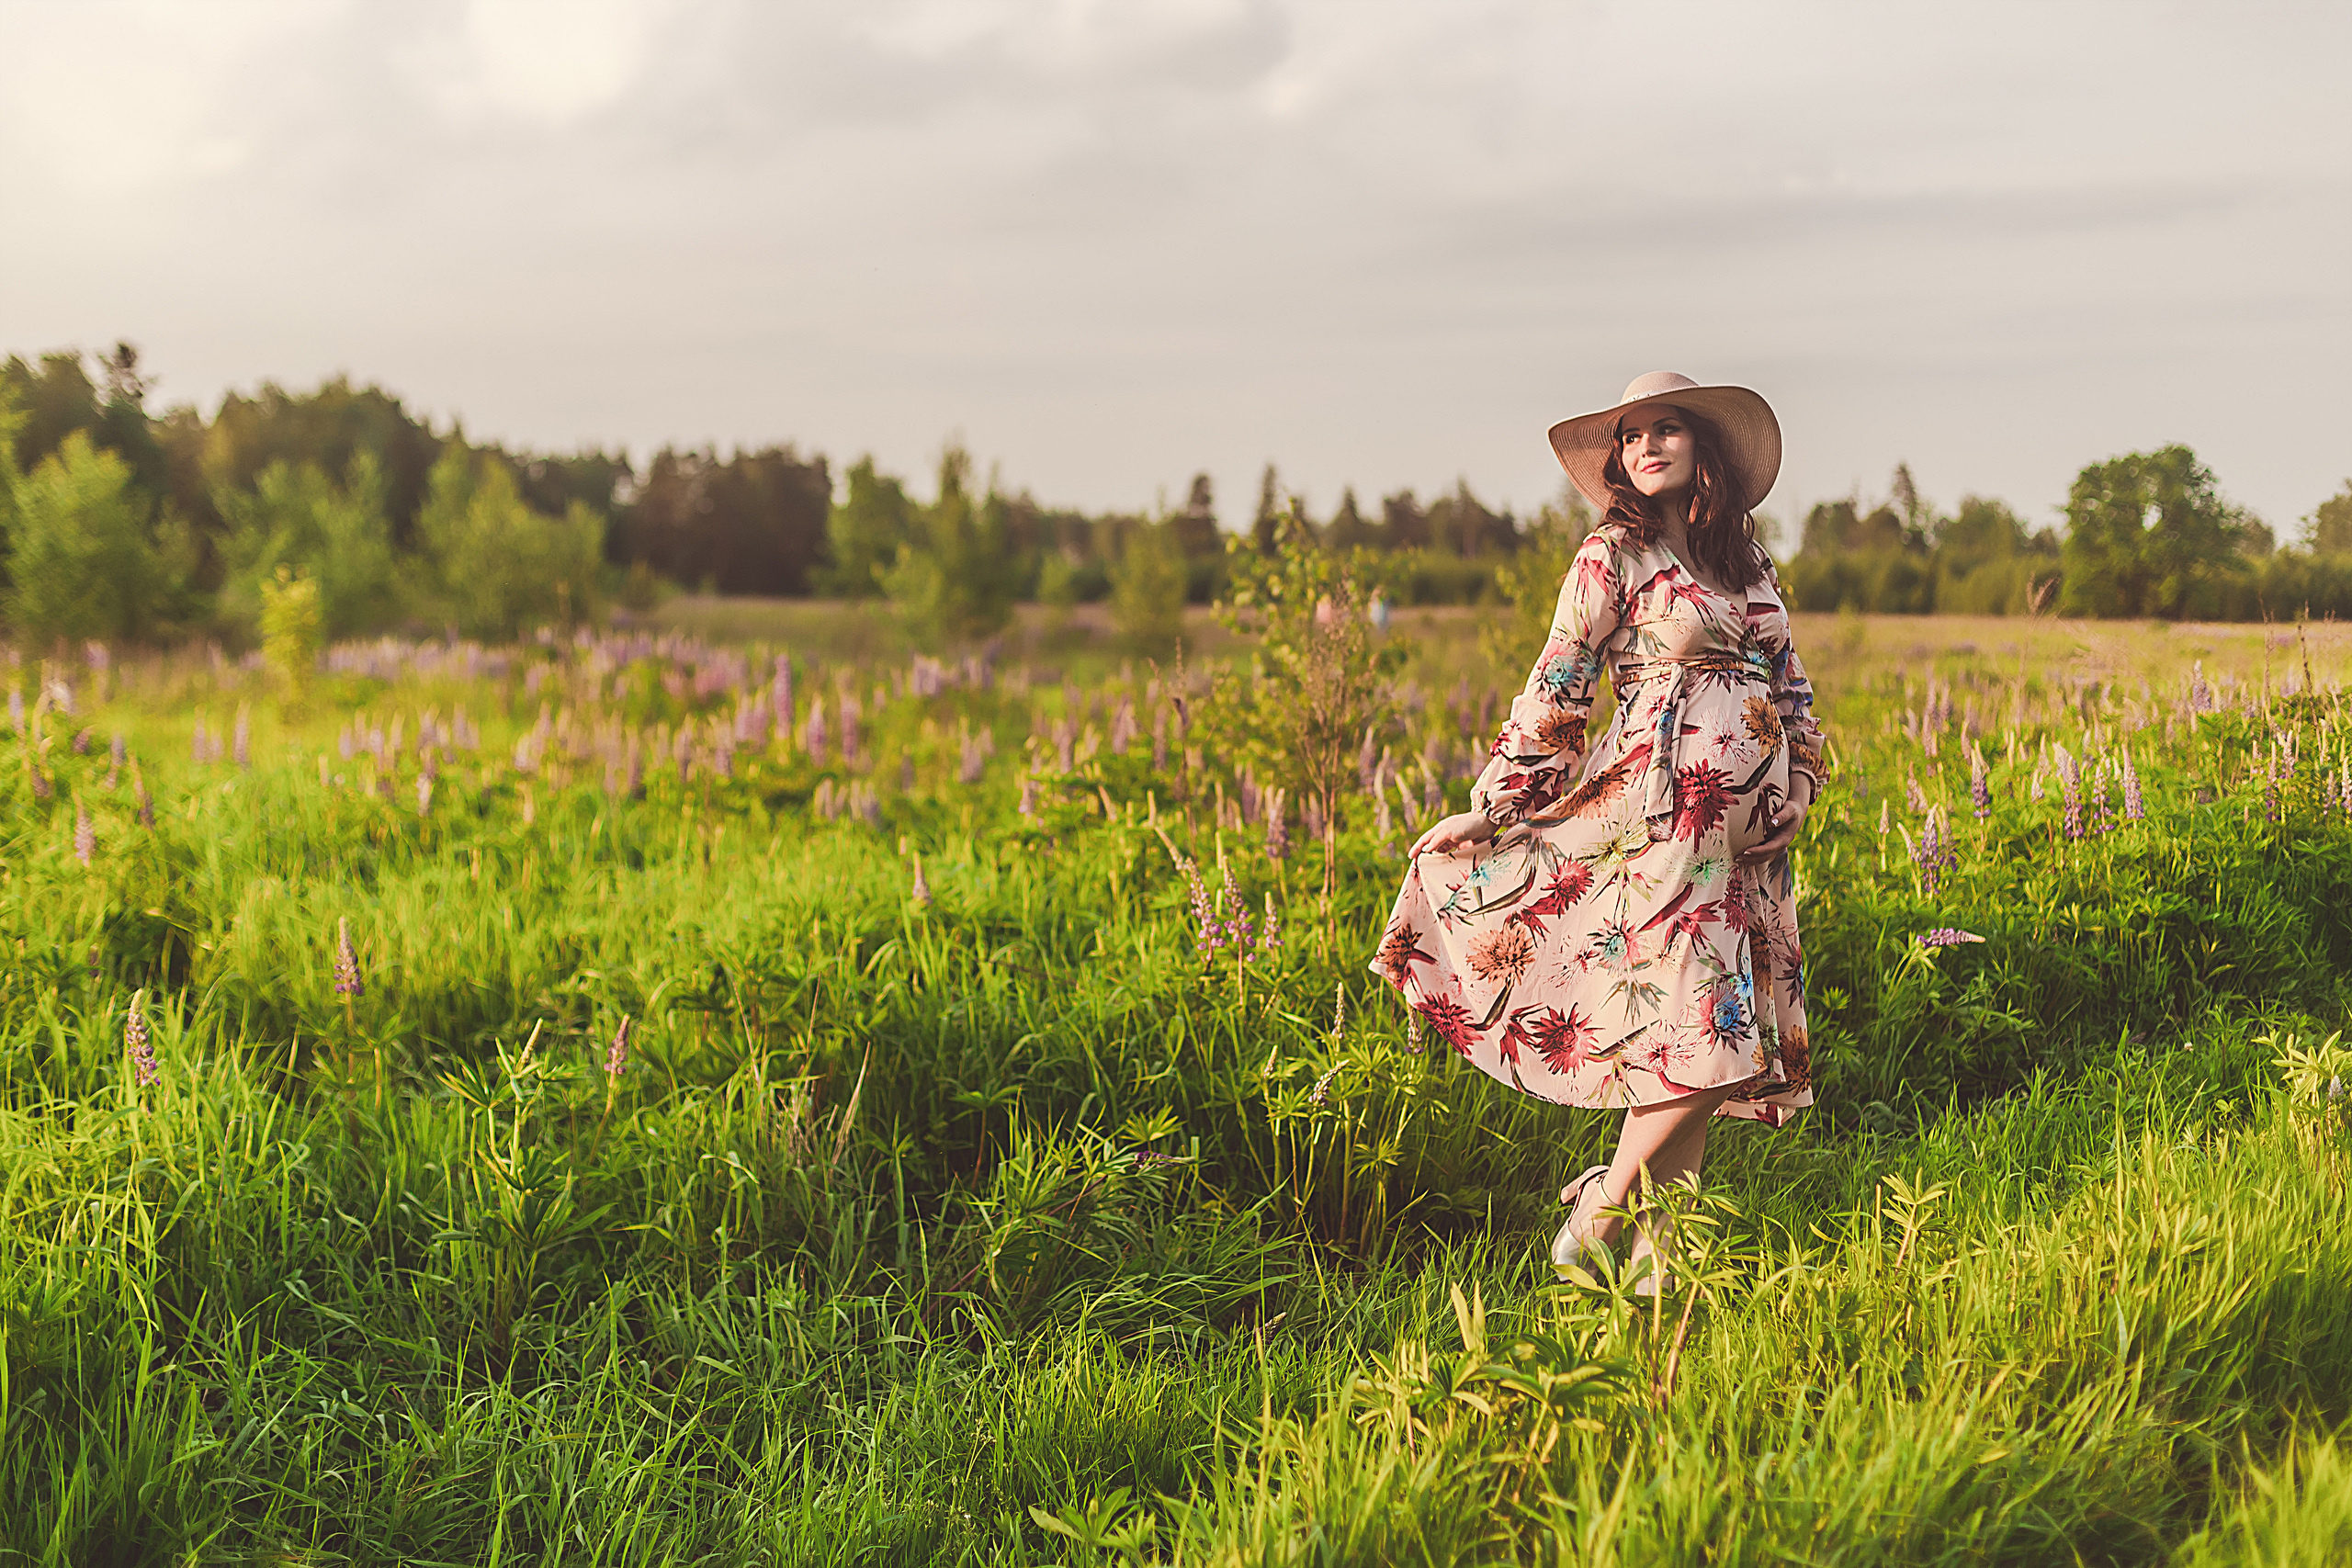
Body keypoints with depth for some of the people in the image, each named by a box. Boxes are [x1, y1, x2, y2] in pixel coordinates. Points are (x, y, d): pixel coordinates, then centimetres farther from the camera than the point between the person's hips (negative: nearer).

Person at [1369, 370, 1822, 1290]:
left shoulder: (1745, 558, 15)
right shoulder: (1614, 553, -1)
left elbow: (1789, 685, 23)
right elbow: (1557, 688, -3)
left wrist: (1798, 784, 16)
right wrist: (1490, 807, -5)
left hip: (1750, 831, 6)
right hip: (1667, 804, -6)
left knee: (1719, 1036, 2)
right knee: (1700, 1028, -15)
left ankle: (1659, 1251, 8)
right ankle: (1595, 1215, -1)